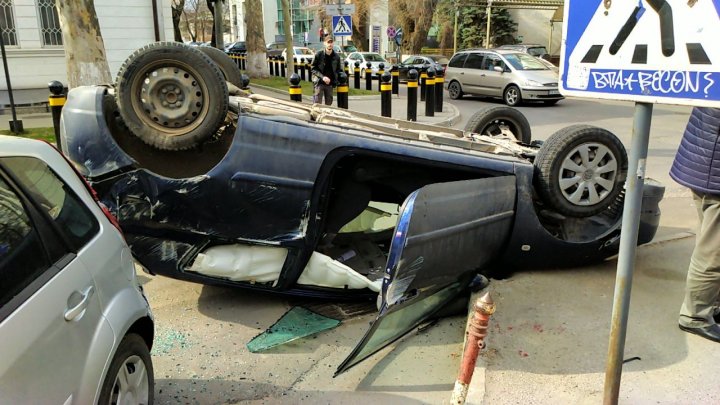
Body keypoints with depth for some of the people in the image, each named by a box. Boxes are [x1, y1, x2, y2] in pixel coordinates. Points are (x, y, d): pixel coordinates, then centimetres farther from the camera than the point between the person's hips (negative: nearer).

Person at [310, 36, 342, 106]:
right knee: (317, 103, -7)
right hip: (319, 82, -3)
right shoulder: (319, 54, -5)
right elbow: (313, 69, -4)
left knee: (329, 103, 8)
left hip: (330, 83, 3)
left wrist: (334, 80, -5)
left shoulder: (336, 56, 3)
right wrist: (322, 77, -16)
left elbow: (339, 70, 13)